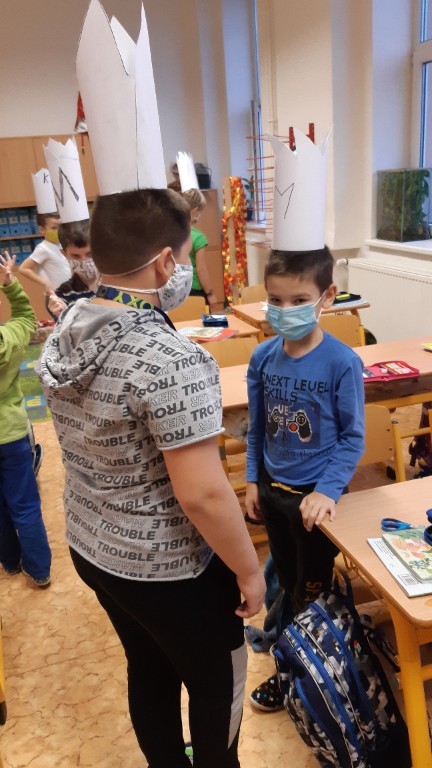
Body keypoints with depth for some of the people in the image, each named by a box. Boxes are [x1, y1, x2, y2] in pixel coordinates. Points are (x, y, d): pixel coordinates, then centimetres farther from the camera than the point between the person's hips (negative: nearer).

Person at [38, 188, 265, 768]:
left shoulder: (63, 334, -4)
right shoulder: (173, 361, -30)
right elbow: (202, 495, -28)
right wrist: (249, 570, -13)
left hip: (90, 547, 8)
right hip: (167, 568, -7)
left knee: (149, 671, 29)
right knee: (217, 685, 20)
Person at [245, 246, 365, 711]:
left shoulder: (342, 362, -20)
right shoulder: (263, 357, -7)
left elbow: (353, 437, -13)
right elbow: (256, 428, 4)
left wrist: (327, 491, -20)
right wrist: (252, 480, 5)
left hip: (314, 495, -4)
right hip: (272, 489, 4)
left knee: (311, 592, 16)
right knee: (287, 581, 23)